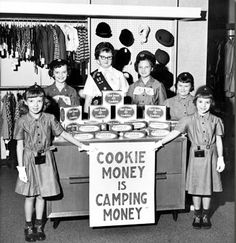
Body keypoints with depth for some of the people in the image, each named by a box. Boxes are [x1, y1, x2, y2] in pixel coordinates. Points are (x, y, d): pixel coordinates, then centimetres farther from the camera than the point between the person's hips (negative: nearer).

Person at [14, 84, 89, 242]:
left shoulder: (49, 119, -3)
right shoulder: (22, 121, -6)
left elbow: (63, 133, 6)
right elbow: (19, 145, -5)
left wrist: (81, 145, 6)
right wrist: (21, 167, -8)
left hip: (45, 160, 2)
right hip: (29, 160, -1)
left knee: (42, 195, 9)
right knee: (30, 196, 5)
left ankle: (39, 226, 25)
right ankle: (29, 227, 21)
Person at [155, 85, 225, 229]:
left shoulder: (215, 120, 2)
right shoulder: (189, 120, 0)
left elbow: (218, 140, 5)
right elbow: (175, 132, -8)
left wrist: (220, 158, -1)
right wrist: (161, 142, -19)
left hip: (210, 156, 1)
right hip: (196, 156, 0)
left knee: (208, 186, 8)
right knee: (196, 186, 6)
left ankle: (206, 215, 23)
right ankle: (197, 215, 22)